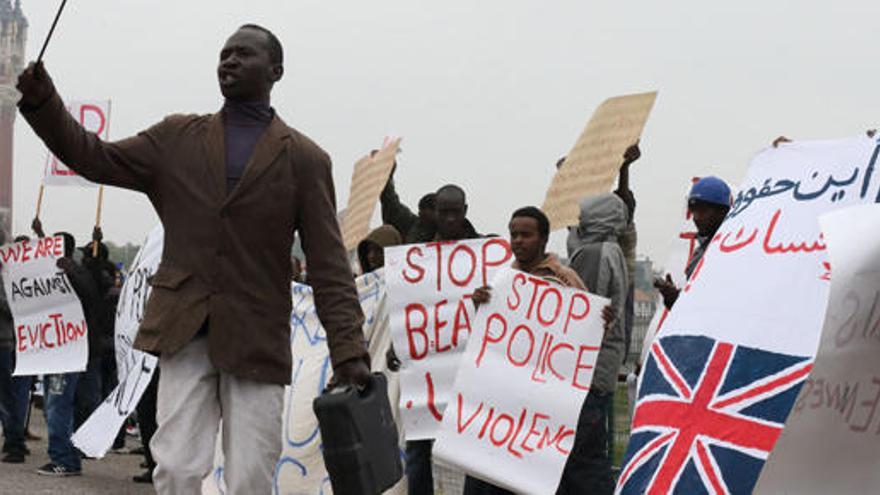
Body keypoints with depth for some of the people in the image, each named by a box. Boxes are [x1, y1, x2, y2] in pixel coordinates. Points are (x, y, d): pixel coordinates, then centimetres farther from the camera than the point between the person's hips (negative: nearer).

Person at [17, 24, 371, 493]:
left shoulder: (304, 159, 3)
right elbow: (96, 158, 10)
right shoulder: (176, 138, 13)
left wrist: (349, 351, -10)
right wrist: (43, 102, -6)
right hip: (184, 332, 2)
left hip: (257, 342, -2)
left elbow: (329, 265, -1)